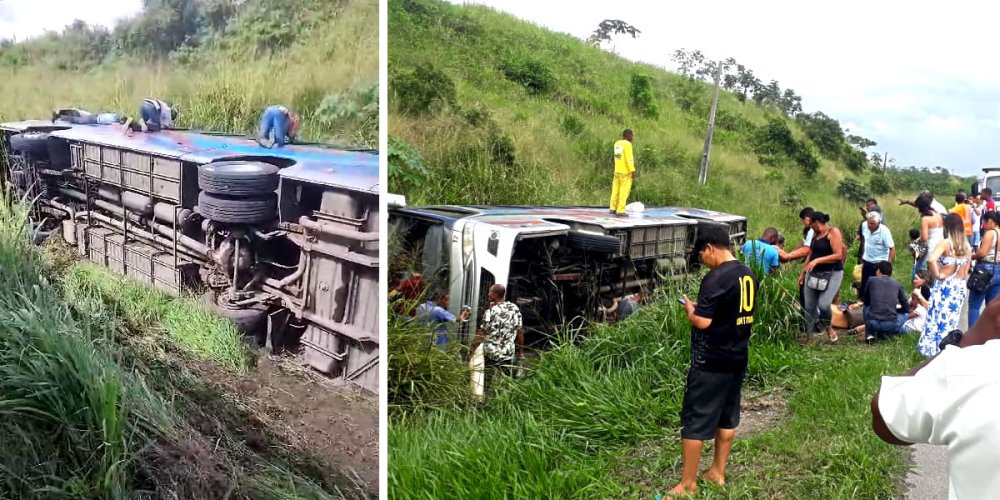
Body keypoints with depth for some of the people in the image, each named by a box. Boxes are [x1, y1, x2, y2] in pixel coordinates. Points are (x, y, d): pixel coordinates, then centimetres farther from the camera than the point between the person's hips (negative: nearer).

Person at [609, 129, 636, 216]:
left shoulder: (617, 144, 9)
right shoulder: (627, 144, -15)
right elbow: (628, 159, -20)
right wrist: (633, 171, -19)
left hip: (617, 171, 8)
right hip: (626, 172, -8)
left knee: (616, 190, 11)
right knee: (624, 191, -4)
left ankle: (613, 209, 14)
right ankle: (620, 211, -5)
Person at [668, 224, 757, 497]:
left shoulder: (716, 278, -21)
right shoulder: (748, 274, 7)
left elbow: (702, 321, -23)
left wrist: (690, 308, -4)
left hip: (711, 361, -9)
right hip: (738, 357, 9)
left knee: (694, 420, 0)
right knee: (727, 416, 18)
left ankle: (687, 484, 8)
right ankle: (717, 471, 30)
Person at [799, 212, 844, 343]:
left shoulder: (833, 232, -11)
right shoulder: (816, 235, 13)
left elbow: (838, 255, -19)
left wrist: (817, 261, -22)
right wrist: (802, 273, 16)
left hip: (832, 274, -7)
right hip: (813, 274, 7)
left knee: (823, 304, -21)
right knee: (809, 307, 3)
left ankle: (828, 327, 10)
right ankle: (809, 337, 15)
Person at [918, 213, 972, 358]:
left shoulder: (945, 243, -14)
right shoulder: (967, 247, 5)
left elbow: (931, 259, -31)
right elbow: (965, 273, 10)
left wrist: (937, 275, -18)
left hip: (944, 287, -6)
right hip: (959, 288, 6)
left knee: (938, 321, 1)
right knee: (951, 322, 12)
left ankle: (935, 352, 2)